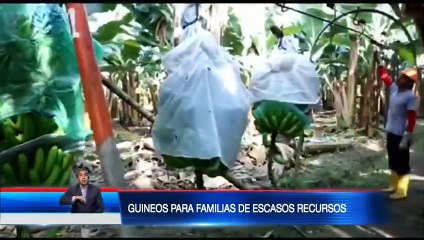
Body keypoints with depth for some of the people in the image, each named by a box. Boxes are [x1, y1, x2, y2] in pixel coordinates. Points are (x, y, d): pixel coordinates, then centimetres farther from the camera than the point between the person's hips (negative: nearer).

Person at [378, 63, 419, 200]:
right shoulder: (394, 89, 6)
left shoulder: (411, 97, -17)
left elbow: (412, 119, -20)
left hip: (401, 136, -8)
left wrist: (406, 138, -23)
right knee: (393, 163, 19)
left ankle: (401, 191, 11)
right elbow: (384, 76, 18)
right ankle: (394, 186, 31)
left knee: (402, 164, 2)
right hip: (391, 133, 9)